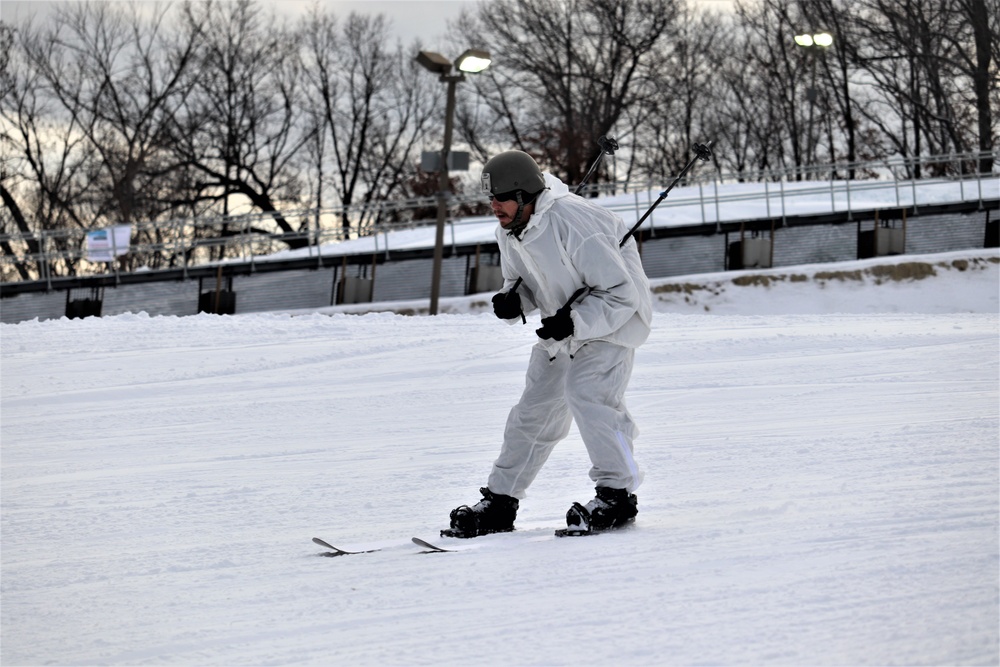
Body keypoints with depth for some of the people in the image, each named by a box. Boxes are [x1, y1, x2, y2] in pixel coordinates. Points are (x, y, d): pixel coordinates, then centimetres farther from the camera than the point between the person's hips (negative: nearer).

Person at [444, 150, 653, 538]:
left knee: (586, 393, -25)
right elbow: (523, 282, 12)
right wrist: (513, 301, -11)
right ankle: (500, 502, 16)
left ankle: (618, 495, -15)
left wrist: (573, 323, -35)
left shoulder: (572, 223, -32)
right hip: (562, 327, 8)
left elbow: (620, 294, -28)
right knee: (536, 407, 8)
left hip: (612, 316, -8)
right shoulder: (510, 232, -7)